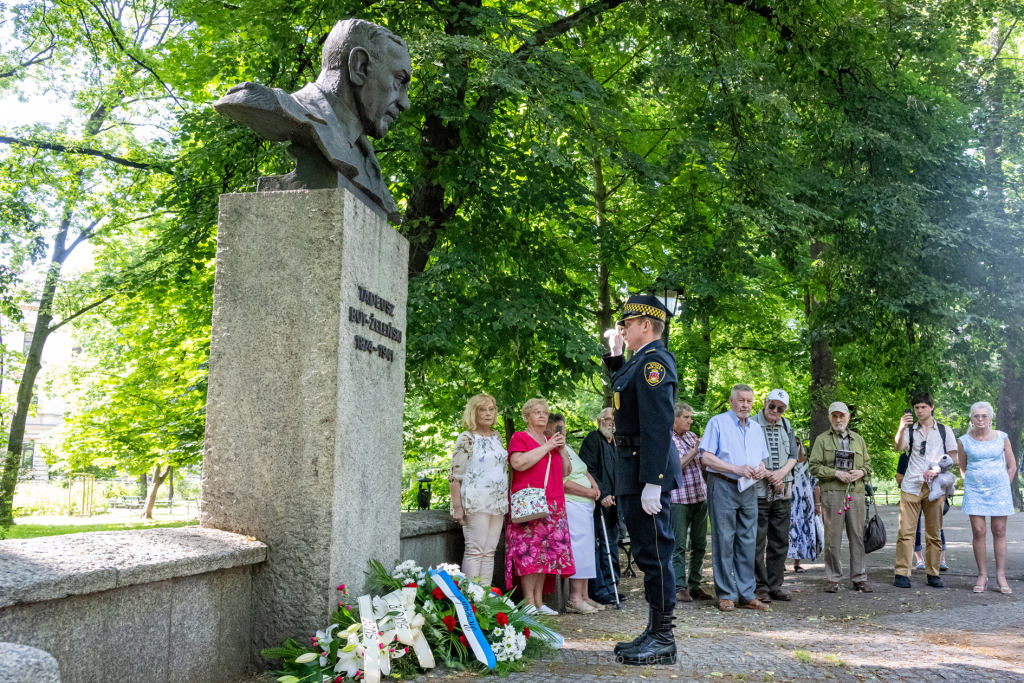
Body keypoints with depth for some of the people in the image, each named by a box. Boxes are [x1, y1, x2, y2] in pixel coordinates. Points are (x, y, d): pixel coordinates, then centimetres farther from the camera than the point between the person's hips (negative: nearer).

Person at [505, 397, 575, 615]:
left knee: (545, 551, 3)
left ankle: (539, 601, 8)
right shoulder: (519, 438, 2)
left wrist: (561, 448, 6)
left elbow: (567, 470, 22)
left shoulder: (552, 441, 22)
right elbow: (519, 463, -17)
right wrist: (547, 447, -11)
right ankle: (529, 602, -7)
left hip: (553, 505, 6)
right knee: (529, 550, -10)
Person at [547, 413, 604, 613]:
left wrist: (594, 486, 6)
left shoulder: (567, 448, 20)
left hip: (586, 506, 10)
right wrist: (588, 492, -11)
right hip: (571, 505, -10)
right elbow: (563, 482, -19)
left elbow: (584, 471, 26)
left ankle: (584, 596, 14)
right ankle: (575, 598, -8)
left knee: (586, 550, 9)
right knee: (578, 548, -12)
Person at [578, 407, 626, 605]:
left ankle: (610, 587, 19)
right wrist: (602, 494, -21)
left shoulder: (616, 444, 17)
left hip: (612, 501, 8)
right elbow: (588, 471, -16)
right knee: (596, 546, -6)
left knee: (611, 543, 12)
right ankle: (598, 591, -2)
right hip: (597, 501, -8)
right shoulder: (592, 439, -8)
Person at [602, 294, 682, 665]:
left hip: (647, 468, -10)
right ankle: (654, 632, 24)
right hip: (633, 468, 10)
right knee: (647, 551, 15)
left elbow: (659, 424, -23)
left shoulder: (655, 360, -15)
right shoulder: (642, 360, 15)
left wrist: (652, 482, -26)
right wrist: (615, 355, 25)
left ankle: (663, 641, 4)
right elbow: (624, 386, 39)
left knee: (654, 552, -4)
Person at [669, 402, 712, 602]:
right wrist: (693, 452, -18)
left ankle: (695, 585, 16)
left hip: (700, 496, 7)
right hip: (679, 499, -7)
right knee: (679, 545, -4)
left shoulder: (692, 436, 14)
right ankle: (680, 588, 1)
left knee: (700, 544, 8)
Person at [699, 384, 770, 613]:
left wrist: (761, 470, -2)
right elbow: (706, 457, -10)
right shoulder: (718, 422, -2)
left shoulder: (756, 428, 17)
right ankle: (726, 595, 3)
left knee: (747, 542, 6)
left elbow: (760, 460, 22)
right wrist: (736, 469, -17)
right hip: (723, 487, -6)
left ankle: (746, 594, 13)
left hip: (748, 489, 6)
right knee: (724, 541, -3)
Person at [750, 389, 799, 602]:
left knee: (780, 541, 8)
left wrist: (782, 473, -9)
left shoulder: (787, 427, 15)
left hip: (782, 493, 6)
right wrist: (769, 476, -12)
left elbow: (793, 456, 10)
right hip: (758, 491, -6)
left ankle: (775, 585, 16)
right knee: (757, 541, -3)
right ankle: (760, 587, 3)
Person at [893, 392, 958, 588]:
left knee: (934, 533, 3)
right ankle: (902, 574, -6)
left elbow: (953, 457, 9)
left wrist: (936, 470, -7)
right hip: (911, 486, 0)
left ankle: (933, 574, 12)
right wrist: (901, 429, -26)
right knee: (906, 531, -6)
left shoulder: (945, 431, 13)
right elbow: (899, 447, -8)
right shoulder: (910, 431, 12)